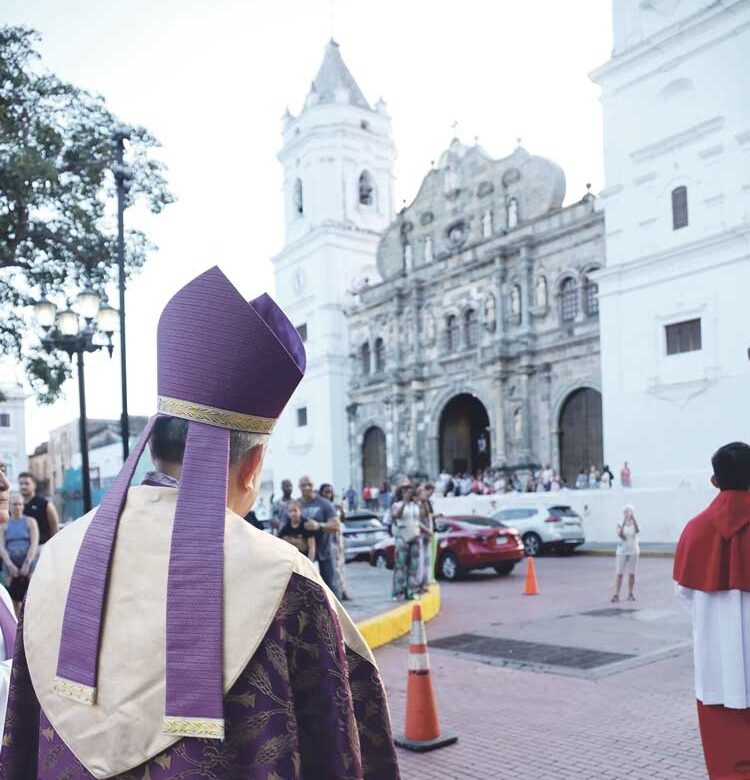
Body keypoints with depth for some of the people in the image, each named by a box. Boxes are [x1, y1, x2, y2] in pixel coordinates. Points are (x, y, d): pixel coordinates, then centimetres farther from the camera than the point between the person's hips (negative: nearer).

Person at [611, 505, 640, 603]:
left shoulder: (634, 524, 1)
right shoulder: (620, 524, 0)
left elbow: (637, 530, -22)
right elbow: (620, 533, -21)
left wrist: (633, 518, -29)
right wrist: (625, 521, -26)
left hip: (633, 552, 1)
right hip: (621, 552, -1)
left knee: (631, 574, 5)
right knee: (619, 573, -4)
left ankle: (631, 594, 15)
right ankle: (616, 594, -4)